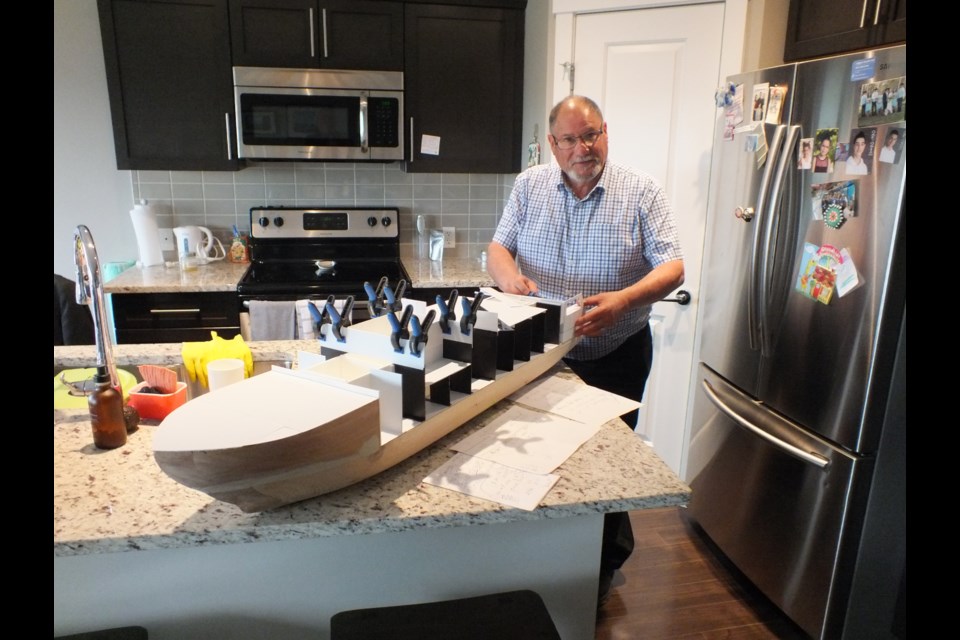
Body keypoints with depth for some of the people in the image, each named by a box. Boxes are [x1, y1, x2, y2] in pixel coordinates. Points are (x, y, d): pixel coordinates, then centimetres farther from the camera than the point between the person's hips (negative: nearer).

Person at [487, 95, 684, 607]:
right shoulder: (529, 186, 2)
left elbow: (672, 267, -13)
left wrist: (624, 299, -33)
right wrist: (508, 275, -24)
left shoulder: (641, 191, -7)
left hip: (617, 357, -2)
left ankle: (603, 569, 34)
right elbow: (497, 248, 1)